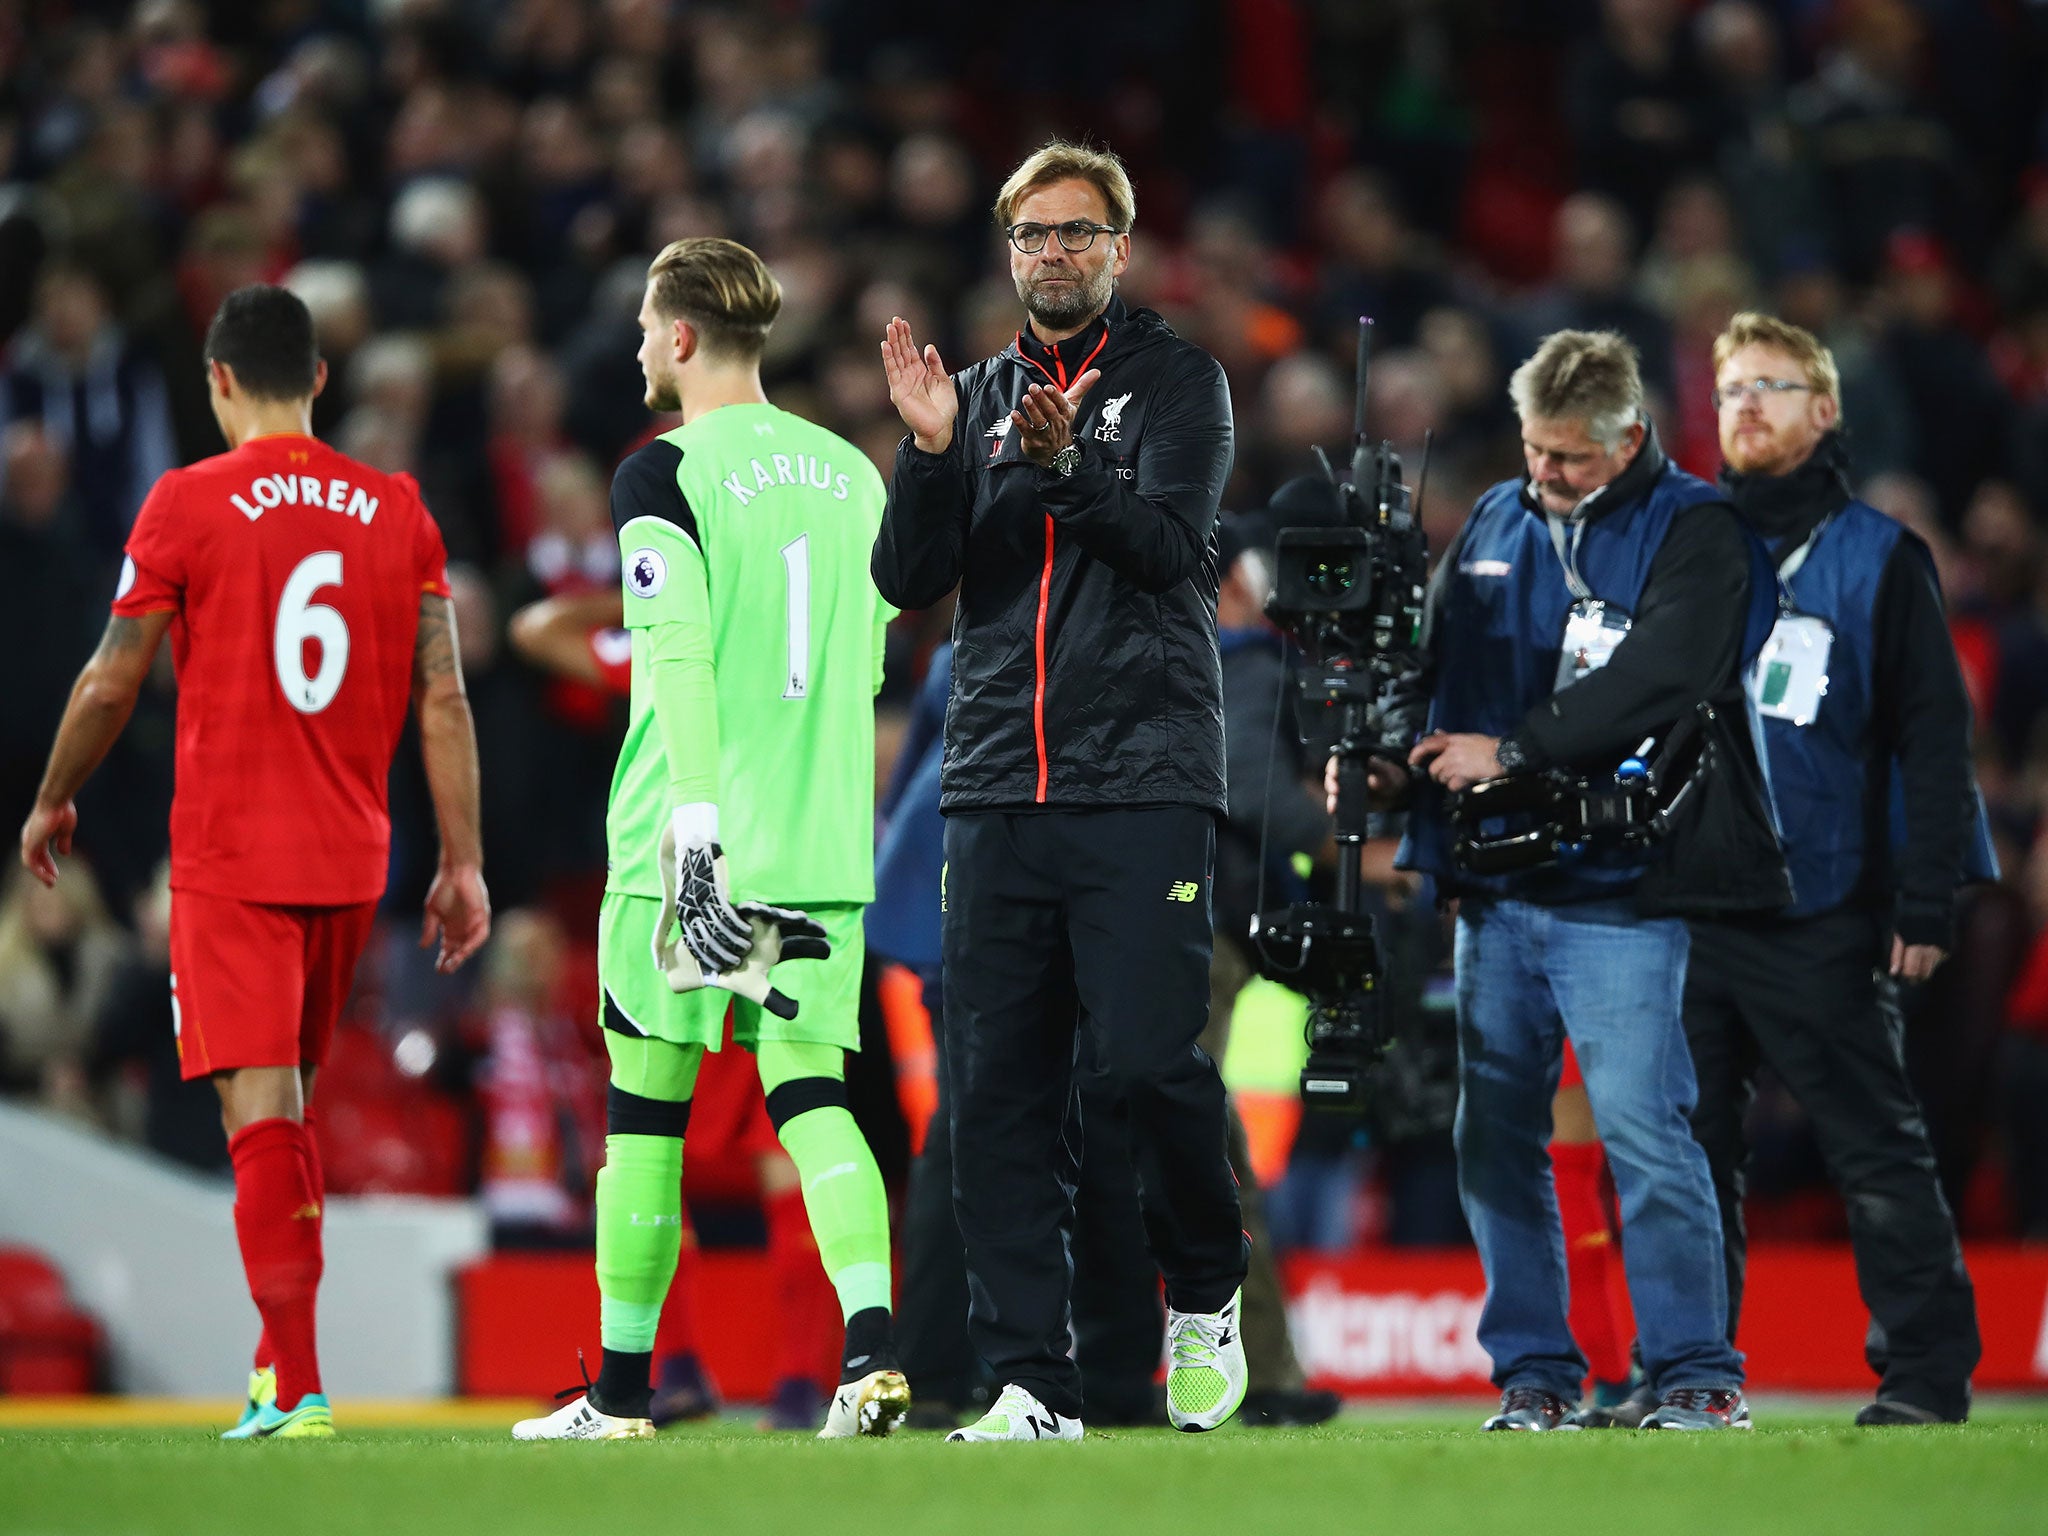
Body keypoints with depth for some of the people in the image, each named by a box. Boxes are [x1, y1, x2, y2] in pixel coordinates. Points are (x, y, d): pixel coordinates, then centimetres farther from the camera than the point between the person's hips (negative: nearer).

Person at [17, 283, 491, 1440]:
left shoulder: (189, 504, -6)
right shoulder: (397, 510, 5)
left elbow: (113, 684, -2)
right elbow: (443, 699, 2)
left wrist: (53, 803, 14)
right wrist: (464, 864, 5)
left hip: (230, 857, -4)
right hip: (353, 860, 4)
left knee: (260, 1105, -7)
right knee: (292, 1094, 19)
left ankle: (297, 1382, -16)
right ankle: (280, 1347, 23)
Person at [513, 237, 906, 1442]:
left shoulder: (665, 476, -7)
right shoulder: (852, 472, 12)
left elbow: (679, 653, -18)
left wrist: (695, 816, -23)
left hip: (695, 837, -5)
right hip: (825, 845, 5)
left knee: (647, 1103, 6)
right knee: (809, 1092, 2)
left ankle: (623, 1389, 14)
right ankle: (874, 1344, -19)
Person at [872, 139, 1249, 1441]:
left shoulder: (1177, 382, 6)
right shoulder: (980, 398, 17)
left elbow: (1170, 540, -9)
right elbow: (907, 579, 7)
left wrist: (1065, 465, -25)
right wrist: (932, 452, -9)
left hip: (1141, 782, -4)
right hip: (996, 784, 4)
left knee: (1151, 1056, -14)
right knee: (998, 1090, -1)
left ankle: (1206, 1290, 12)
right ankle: (1033, 1383, 3)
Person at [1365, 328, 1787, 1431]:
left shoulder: (1693, 535, -3)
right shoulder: (1493, 525, 15)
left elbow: (1657, 678, -16)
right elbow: (1434, 658, 21)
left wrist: (1512, 750, -19)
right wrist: (1383, 753, 0)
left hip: (1618, 894, -6)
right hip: (1496, 891, 6)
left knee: (1642, 1130, -11)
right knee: (1495, 1134, 5)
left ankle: (1698, 1373, -3)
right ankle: (1532, 1372, 13)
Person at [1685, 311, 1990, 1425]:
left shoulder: (1876, 558, 2)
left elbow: (1934, 737, -1)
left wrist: (1925, 902, -8)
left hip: (1820, 922, -4)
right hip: (1685, 905, 4)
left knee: (1876, 1150, -3)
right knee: (1687, 1145, 6)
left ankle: (1925, 1374, 0)